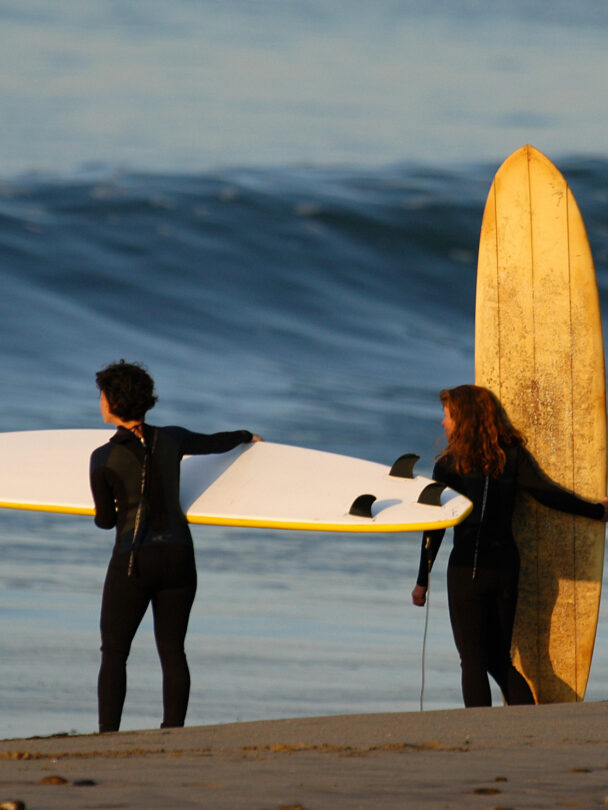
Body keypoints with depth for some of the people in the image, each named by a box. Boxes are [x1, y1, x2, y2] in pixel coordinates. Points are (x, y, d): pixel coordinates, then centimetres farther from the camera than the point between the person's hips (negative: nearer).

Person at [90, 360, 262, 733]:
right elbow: (215, 442, 22)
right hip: (178, 556, 4)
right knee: (172, 651, 8)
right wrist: (245, 436, 43)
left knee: (114, 653, 3)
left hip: (132, 562, -4)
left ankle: (108, 738, -8)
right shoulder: (171, 439, 2)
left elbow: (106, 519, -1)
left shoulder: (103, 459, -10)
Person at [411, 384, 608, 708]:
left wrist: (422, 580, 2)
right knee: (499, 659, 15)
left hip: (466, 571, -4)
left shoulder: (449, 465, -2)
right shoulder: (513, 456, 4)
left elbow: (435, 526, -3)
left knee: (473, 660, 2)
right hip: (505, 568, 4)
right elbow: (547, 492, -6)